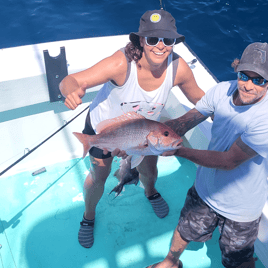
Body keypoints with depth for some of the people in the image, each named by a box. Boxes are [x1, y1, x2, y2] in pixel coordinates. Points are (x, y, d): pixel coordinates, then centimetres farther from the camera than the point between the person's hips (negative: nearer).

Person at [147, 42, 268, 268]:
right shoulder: (222, 91, -15)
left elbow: (229, 161, -31)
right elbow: (183, 122, -13)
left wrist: (178, 150, -31)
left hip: (241, 207, -4)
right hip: (205, 189, 5)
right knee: (185, 231, 28)